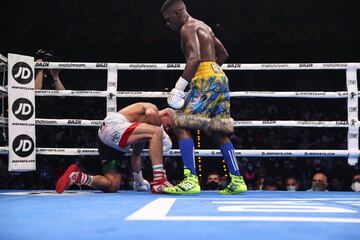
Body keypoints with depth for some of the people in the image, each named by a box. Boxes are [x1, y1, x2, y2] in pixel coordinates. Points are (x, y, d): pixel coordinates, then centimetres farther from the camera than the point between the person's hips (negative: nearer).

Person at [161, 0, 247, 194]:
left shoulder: (187, 28, -5)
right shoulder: (203, 27, 25)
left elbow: (195, 58, -22)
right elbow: (223, 54, 32)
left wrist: (179, 87, -26)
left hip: (207, 80, -10)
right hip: (220, 78, 10)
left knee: (181, 126, -12)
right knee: (219, 133, 13)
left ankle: (191, 180, -22)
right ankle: (237, 181, 13)